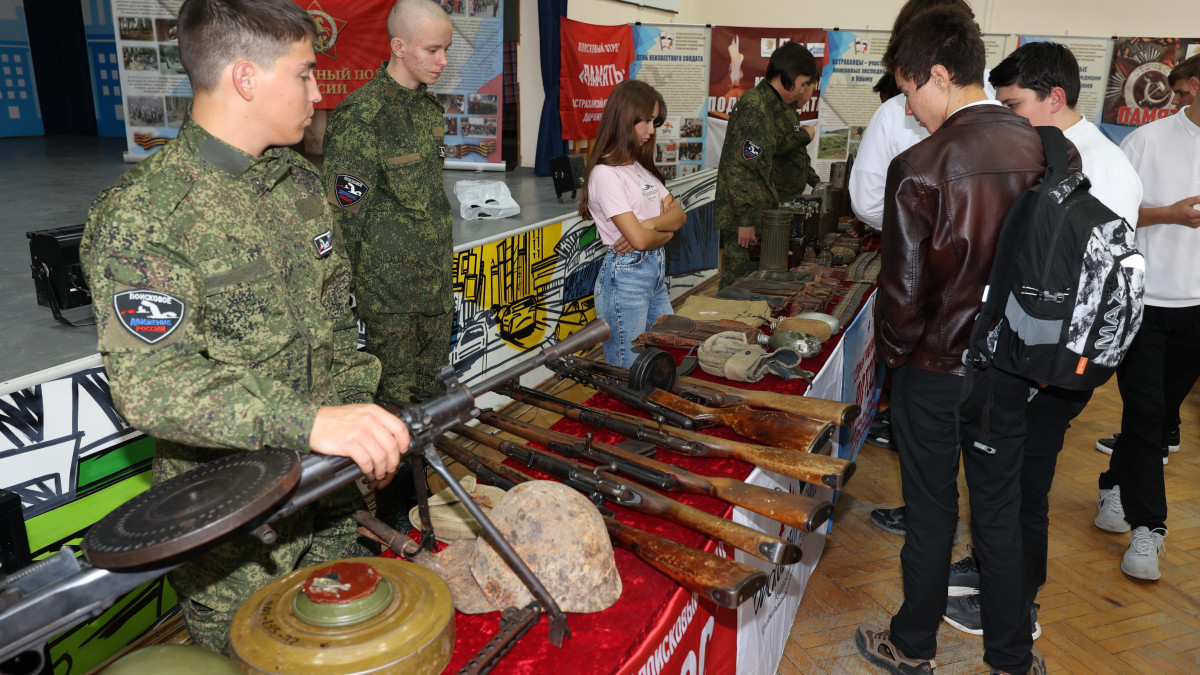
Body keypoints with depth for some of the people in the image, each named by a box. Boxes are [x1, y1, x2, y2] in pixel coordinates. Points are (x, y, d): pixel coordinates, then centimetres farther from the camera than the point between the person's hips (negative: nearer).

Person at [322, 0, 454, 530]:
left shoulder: (429, 107, 9)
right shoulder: (360, 116, -17)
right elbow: (345, 215, -16)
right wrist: (350, 293, -14)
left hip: (436, 280, 7)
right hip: (390, 288, -7)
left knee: (430, 387, 16)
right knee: (395, 396, 3)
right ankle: (392, 507, 19)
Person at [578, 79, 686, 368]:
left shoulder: (642, 168, 14)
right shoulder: (606, 173, -15)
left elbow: (679, 214, 7)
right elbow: (640, 239, -22)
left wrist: (650, 224, -13)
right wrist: (666, 231, -1)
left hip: (656, 273, 9)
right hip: (625, 276, -9)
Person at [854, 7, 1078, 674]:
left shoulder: (919, 168, -21)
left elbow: (903, 289, -18)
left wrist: (896, 351, 1)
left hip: (933, 369, -4)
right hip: (1012, 367, 4)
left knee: (932, 513, 12)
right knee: (1000, 509, 18)